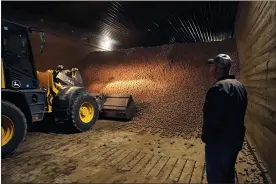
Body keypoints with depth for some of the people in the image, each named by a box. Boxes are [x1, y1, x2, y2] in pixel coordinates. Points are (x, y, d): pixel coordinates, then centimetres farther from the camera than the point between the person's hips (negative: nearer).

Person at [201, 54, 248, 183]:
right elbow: (238, 115, 14)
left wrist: (206, 137, -10)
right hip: (235, 140, 9)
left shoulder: (219, 87, -24)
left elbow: (212, 118, -25)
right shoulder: (239, 86, 7)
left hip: (219, 143, -9)